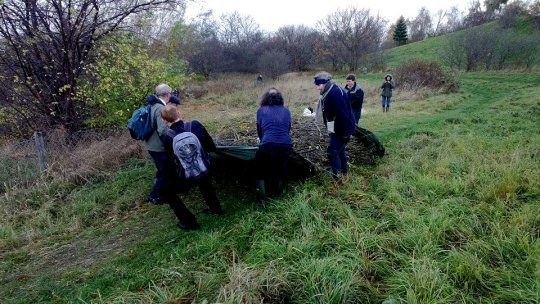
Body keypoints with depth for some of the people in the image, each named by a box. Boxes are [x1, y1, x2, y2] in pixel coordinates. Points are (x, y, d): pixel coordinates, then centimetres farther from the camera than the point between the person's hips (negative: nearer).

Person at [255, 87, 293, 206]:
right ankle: (277, 194, 45)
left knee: (260, 172, 22)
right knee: (280, 170, 30)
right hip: (287, 146, 3)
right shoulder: (286, 111, 18)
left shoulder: (261, 110, 13)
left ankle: (262, 199, 14)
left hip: (268, 146, -2)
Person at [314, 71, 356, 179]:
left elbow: (343, 114, -28)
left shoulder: (335, 93, -25)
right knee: (339, 150, 23)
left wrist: (345, 133, -25)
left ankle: (337, 176, 4)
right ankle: (344, 171, 40)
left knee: (332, 151, -7)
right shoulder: (328, 93, 7)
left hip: (341, 130, -10)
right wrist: (329, 129, 18)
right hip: (336, 129, 10)